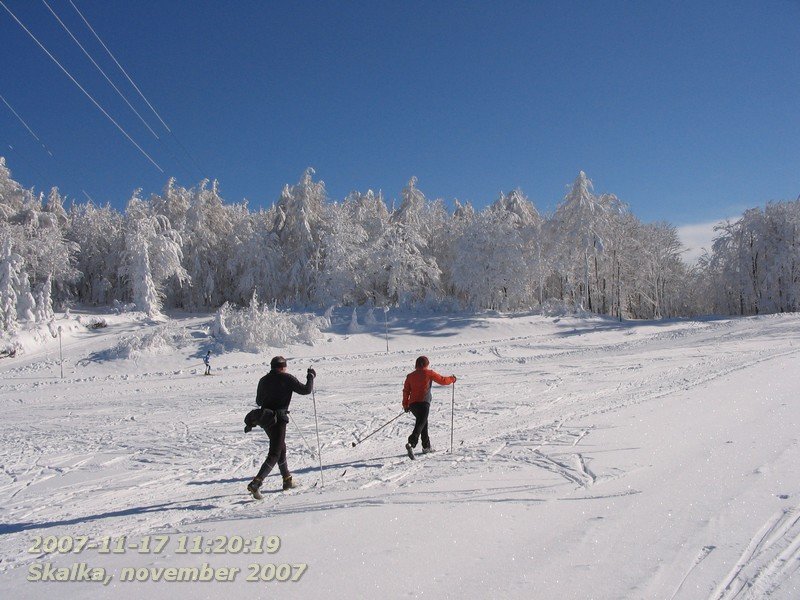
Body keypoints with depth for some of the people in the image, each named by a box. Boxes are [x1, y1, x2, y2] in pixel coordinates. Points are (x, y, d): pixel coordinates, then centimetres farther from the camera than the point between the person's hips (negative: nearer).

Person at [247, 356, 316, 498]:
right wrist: (311, 377, 10)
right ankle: (255, 484, -17)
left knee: (281, 448, 23)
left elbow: (258, 401, 19)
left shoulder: (263, 380, 10)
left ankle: (287, 480, 32)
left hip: (265, 418, 7)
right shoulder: (287, 378, -7)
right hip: (279, 420, -7)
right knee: (274, 455, -5)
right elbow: (306, 390, -7)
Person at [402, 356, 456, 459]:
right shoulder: (429, 373, 4)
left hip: (412, 404, 6)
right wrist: (452, 379, 27)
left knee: (423, 423, 24)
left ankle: (426, 446, 30)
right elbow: (442, 380, 8)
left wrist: (405, 405, 21)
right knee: (420, 424, -15)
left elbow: (406, 391, 13)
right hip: (424, 403, -6)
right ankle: (411, 444, -36)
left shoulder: (410, 376, 15)